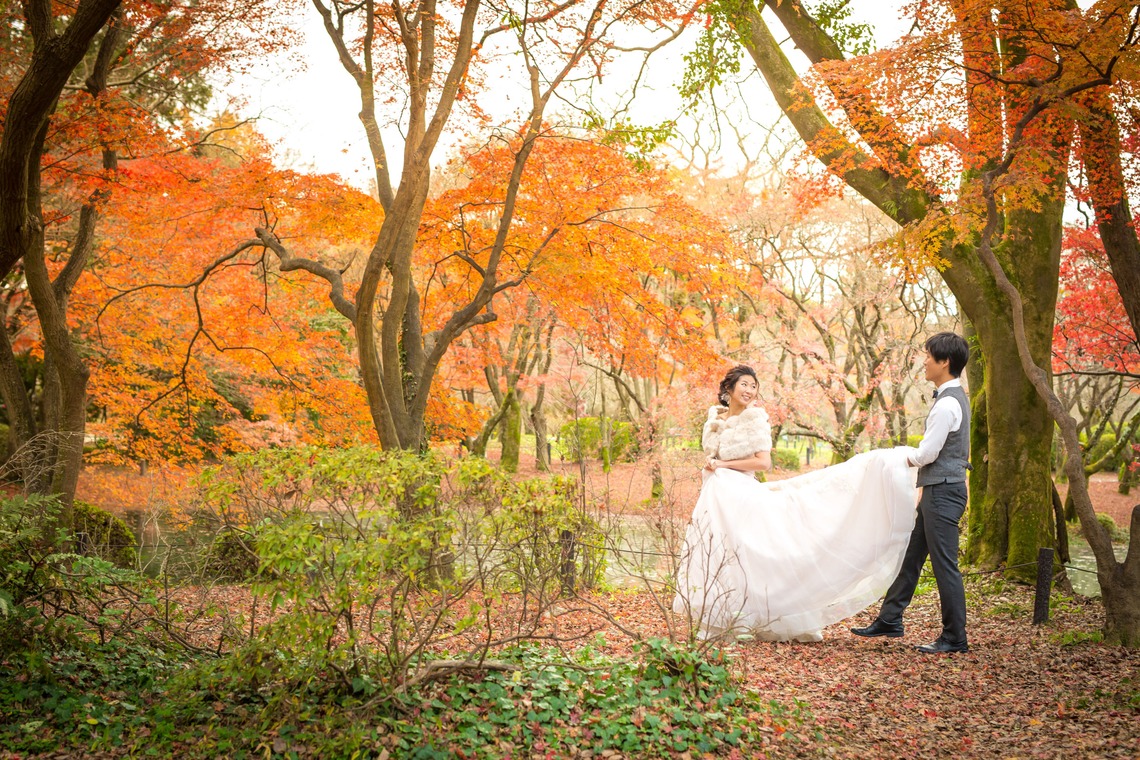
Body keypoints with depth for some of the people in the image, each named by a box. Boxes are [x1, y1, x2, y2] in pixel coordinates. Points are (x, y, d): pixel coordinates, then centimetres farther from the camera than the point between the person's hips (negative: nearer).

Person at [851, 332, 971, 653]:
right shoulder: (954, 396, 13)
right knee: (911, 556, 15)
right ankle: (889, 619, 24)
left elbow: (927, 453, -18)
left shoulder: (947, 404, -19)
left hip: (943, 491, -11)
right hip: (938, 489, 11)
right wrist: (918, 457, 14)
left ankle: (955, 638, 6)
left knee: (944, 565, -3)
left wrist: (908, 458, 0)